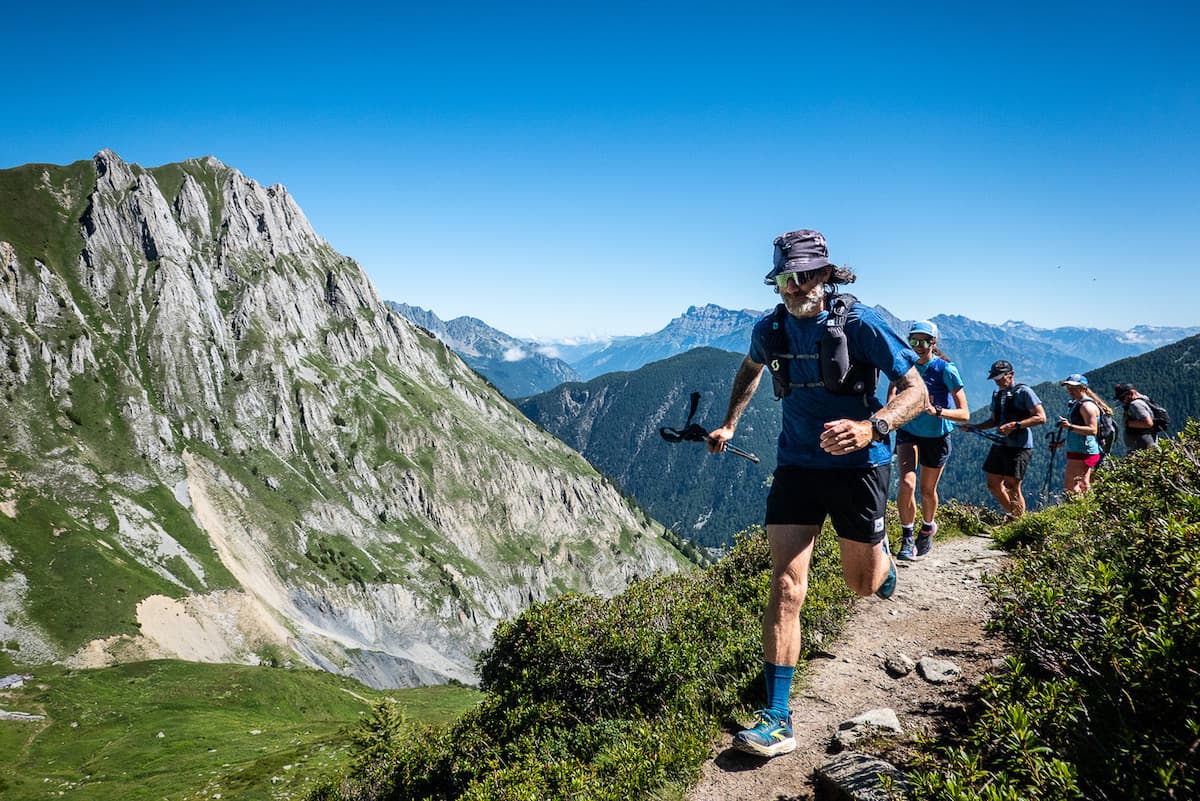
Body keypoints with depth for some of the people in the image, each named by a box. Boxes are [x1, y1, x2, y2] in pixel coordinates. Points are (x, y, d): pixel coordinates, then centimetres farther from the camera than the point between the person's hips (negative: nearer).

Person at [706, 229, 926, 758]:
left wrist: (871, 427, -35)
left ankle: (880, 552, 54)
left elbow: (916, 390, -17)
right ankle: (777, 719, -8)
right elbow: (750, 369, 22)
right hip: (797, 465, 2)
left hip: (857, 467, -2)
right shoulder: (771, 329, -2)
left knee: (863, 585, 14)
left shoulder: (860, 324, -15)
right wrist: (729, 424, 16)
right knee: (786, 587, -10)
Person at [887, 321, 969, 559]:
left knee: (927, 490, 13)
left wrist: (937, 410, -38)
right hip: (908, 432, 1)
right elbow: (894, 386, 14)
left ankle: (927, 528, 43)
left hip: (936, 436, -1)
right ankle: (907, 538, -5)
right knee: (907, 482, -20)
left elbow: (964, 414, -20)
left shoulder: (946, 369, -18)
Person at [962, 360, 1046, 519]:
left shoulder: (1023, 392, -8)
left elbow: (1041, 417, -14)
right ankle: (1011, 516, 26)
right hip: (1000, 445, 8)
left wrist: (1015, 425, -24)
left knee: (1012, 487, -8)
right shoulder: (997, 394, 15)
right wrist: (975, 427, 7)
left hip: (1019, 447, -8)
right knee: (993, 484, 10)